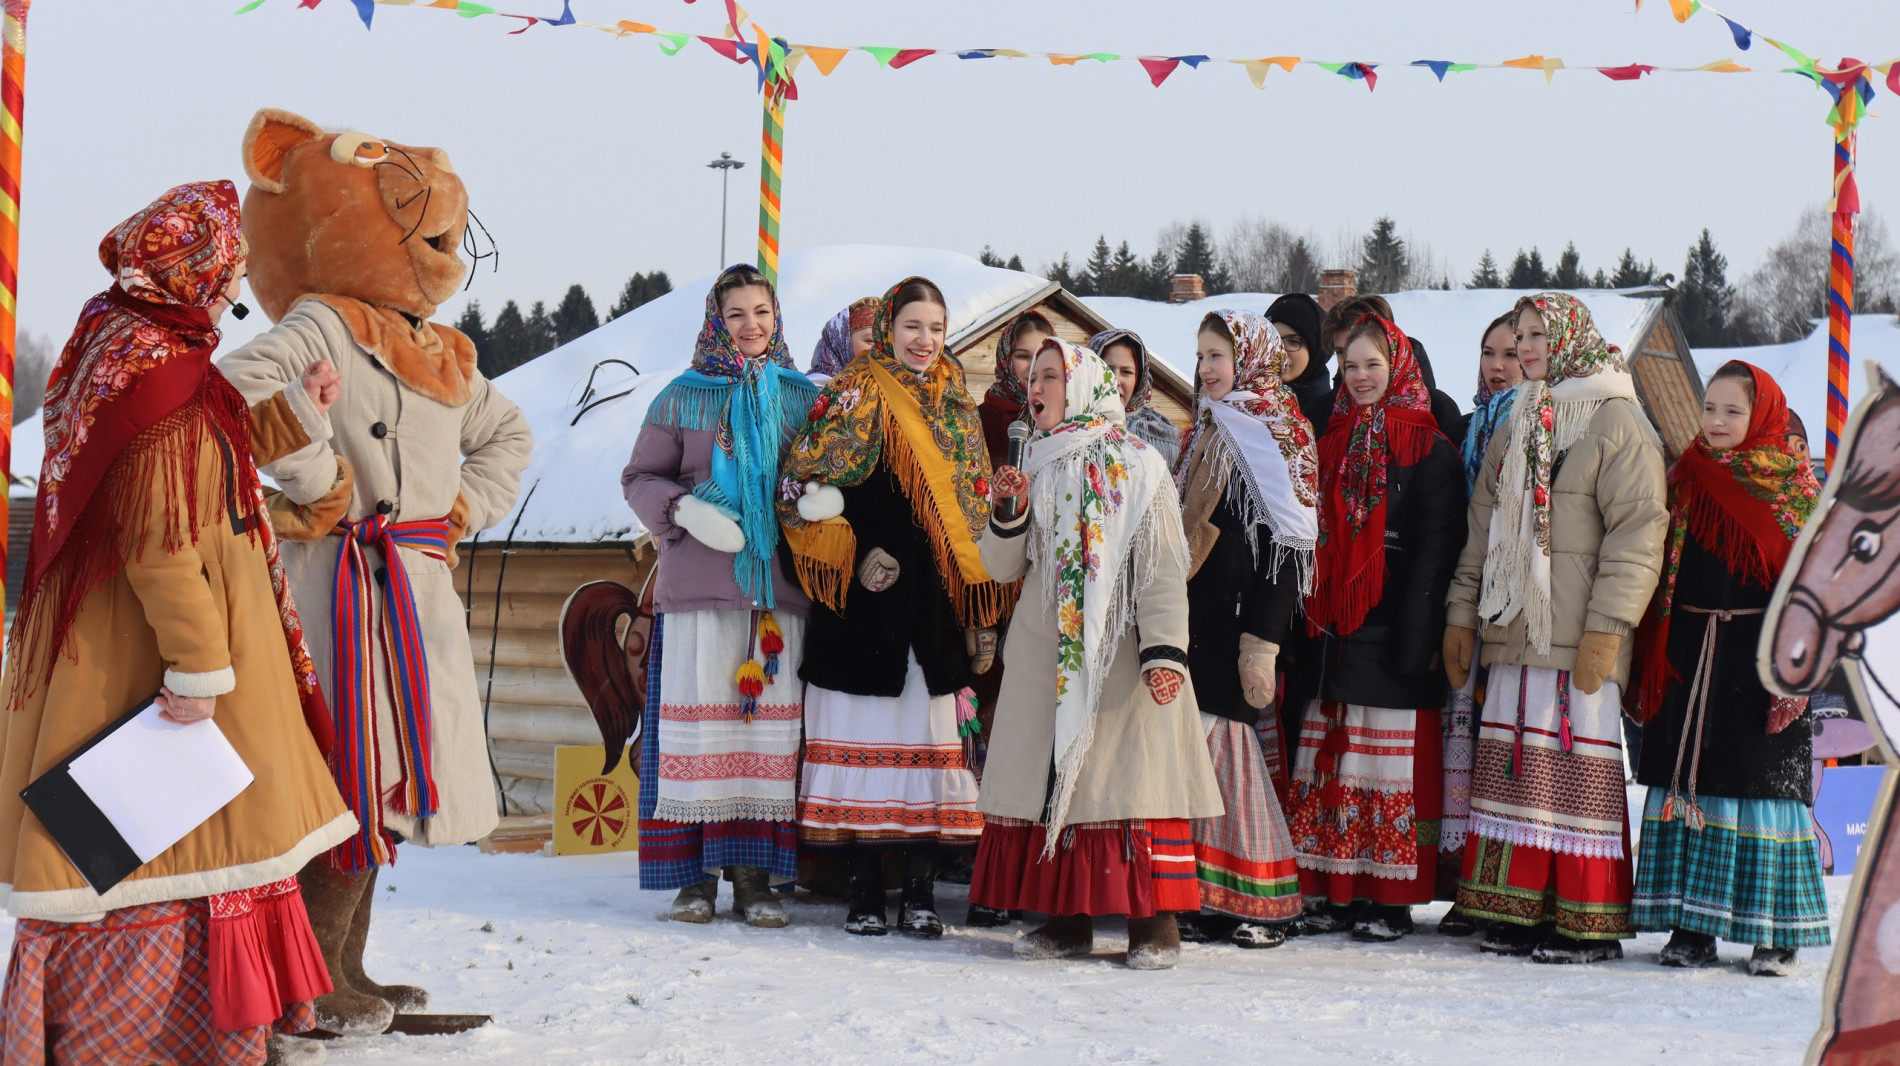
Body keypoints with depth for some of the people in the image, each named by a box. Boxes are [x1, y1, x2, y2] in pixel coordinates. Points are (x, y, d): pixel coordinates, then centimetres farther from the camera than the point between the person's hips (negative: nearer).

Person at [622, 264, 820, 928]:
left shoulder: (801, 397, 12)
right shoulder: (684, 396, 7)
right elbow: (640, 477, 9)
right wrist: (682, 509, -10)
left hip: (779, 582, 2)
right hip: (698, 582, -2)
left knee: (771, 717, -1)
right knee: (699, 714, -4)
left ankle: (755, 876, 4)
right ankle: (694, 875, 2)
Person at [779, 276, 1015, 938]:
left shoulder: (955, 405, 15)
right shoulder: (854, 395, 0)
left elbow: (976, 508, 16)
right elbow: (806, 487, -6)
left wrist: (982, 615, 11)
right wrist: (854, 556, -16)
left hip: (935, 602, 4)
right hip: (867, 603, -4)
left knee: (930, 741, 3)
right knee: (863, 737, -2)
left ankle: (921, 894, 8)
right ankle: (865, 893, 5)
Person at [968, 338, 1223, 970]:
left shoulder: (1137, 466, -1)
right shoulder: (1036, 469, 15)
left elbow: (1162, 567, -6)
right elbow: (1002, 568, 14)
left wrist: (1165, 649, -16)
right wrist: (1007, 513, -4)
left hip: (1118, 649, -5)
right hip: (1045, 653, 5)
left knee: (1131, 772, -8)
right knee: (1050, 774, 3)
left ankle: (1154, 922, -3)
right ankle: (1067, 920, 10)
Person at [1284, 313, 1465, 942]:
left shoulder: (1429, 449, -2)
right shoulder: (1335, 441, 15)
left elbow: (1435, 548, -8)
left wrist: (1413, 637, -16)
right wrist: (1314, 619, 5)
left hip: (1392, 631, -5)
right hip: (1336, 631, 5)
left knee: (1392, 771, -2)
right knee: (1330, 768, 5)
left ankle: (1391, 900, 4)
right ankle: (1337, 894, 11)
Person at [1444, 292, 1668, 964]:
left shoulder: (1616, 424, -5)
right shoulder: (1516, 428, 19)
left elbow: (1638, 531, -11)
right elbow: (1482, 529, 24)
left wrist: (1607, 626, -17)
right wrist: (1462, 613, 17)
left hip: (1579, 639, -7)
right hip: (1512, 632, 7)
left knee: (1579, 765, -6)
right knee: (1514, 763, 5)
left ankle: (1590, 923, 0)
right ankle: (1521, 911, 11)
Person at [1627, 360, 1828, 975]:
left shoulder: (1793, 485, -1)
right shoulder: (1685, 480, 10)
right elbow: (1661, 577, 11)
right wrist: (1650, 662, 6)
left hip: (1759, 656, -4)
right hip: (1691, 656, 4)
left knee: (1767, 780, 0)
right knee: (1688, 782, 3)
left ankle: (1777, 932, 8)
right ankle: (1692, 926, 10)